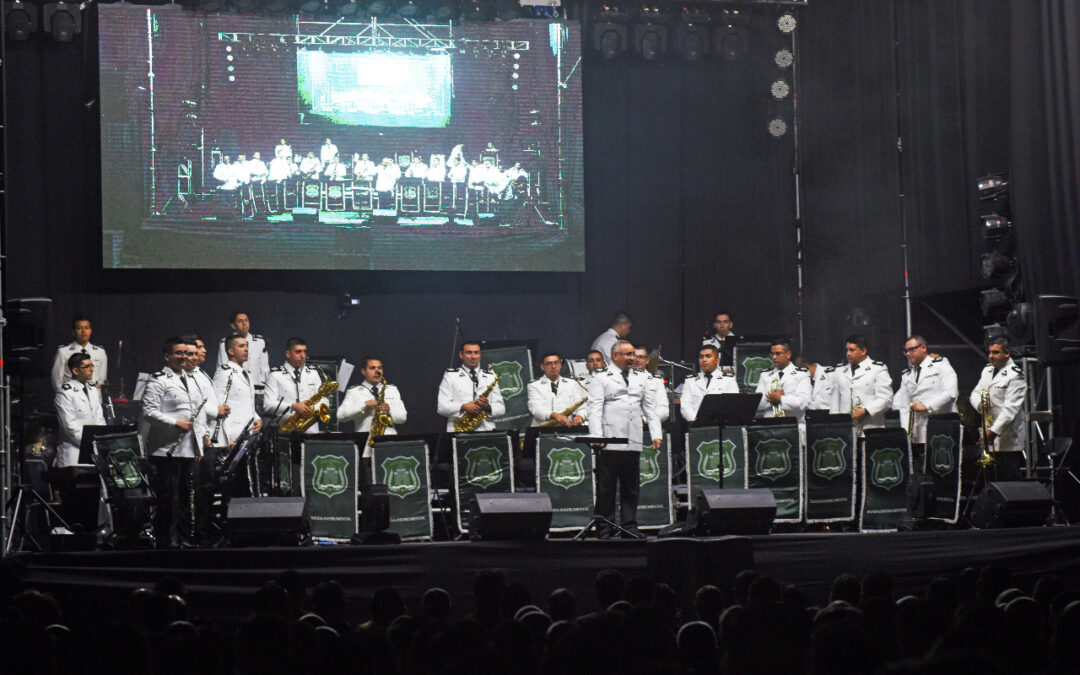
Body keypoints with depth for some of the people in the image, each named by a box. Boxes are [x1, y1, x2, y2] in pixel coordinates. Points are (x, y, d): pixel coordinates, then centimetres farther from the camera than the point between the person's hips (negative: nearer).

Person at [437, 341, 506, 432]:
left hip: (486, 430, 2)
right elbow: (442, 407, 2)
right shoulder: (450, 375, 11)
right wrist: (463, 407, -13)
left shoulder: (490, 377, 19)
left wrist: (488, 407, -6)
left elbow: (501, 408, 15)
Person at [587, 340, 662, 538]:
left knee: (631, 486, 6)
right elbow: (594, 410, -3)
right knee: (606, 485, -1)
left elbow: (650, 408, 17)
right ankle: (605, 528, 3)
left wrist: (656, 435, 5)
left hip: (633, 442, 4)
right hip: (609, 441, -4)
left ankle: (629, 526, 11)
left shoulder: (641, 379, 19)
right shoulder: (601, 379, 5)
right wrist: (597, 437, -15)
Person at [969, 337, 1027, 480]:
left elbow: (1010, 408, -16)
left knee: (1010, 479, -8)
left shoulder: (1015, 376, -9)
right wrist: (980, 404, -8)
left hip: (1008, 440, -7)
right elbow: (975, 393, 18)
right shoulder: (987, 370, 17)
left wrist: (994, 431, -22)